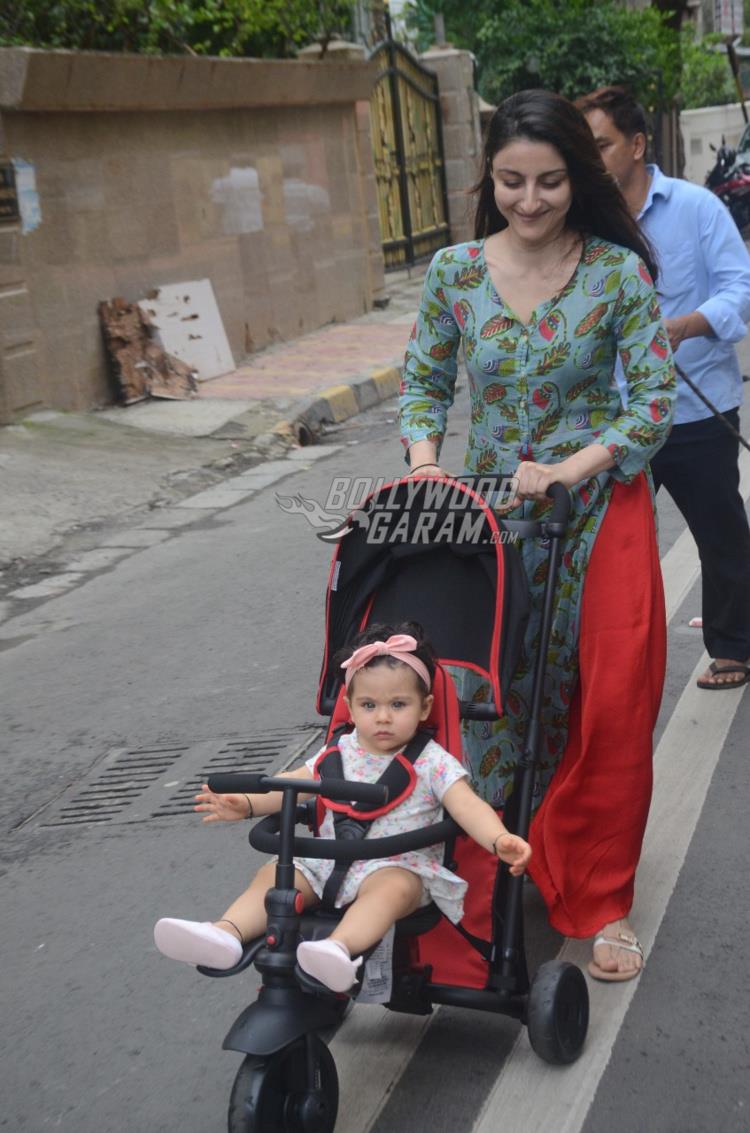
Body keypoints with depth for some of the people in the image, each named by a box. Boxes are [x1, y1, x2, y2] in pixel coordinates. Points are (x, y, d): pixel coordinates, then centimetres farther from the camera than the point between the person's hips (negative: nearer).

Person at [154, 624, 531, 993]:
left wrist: (500, 839, -34)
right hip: (330, 861, 5)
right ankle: (227, 933, -34)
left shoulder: (432, 761, -3)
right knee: (274, 874, -14)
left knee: (392, 888, -38)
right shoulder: (342, 754, 10)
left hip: (398, 866, -5)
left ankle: (340, 948, -62)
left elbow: (467, 806, -14)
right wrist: (246, 803, -7)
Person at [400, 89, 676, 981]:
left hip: (599, 511, -2)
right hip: (490, 514, 2)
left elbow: (654, 400, -8)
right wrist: (423, 463, -10)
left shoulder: (619, 273, -8)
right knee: (492, 695, 6)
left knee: (611, 706, -1)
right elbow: (424, 382, 7)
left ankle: (598, 899, 17)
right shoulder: (454, 271, -1)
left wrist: (573, 467, -21)